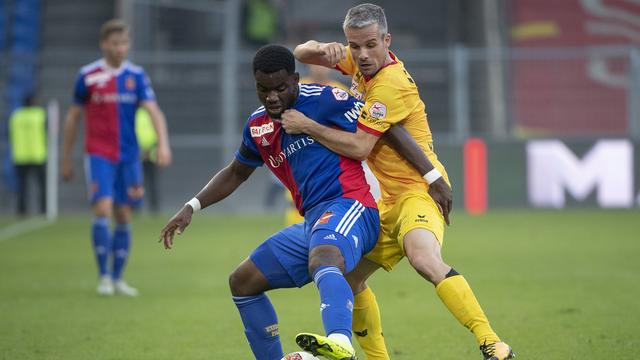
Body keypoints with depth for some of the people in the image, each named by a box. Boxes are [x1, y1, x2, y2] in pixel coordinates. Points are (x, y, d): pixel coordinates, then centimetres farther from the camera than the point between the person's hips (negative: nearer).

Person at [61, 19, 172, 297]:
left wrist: (163, 144, -24)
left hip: (128, 156, 3)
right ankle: (104, 276, -8)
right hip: (99, 155, -3)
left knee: (124, 218, 6)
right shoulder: (87, 76, -2)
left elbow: (154, 112, -7)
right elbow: (73, 117, 7)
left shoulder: (136, 76, 2)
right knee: (103, 210, -16)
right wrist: (66, 159, 9)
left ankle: (118, 279, 17)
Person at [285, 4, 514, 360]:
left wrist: (307, 126, -19)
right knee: (349, 277, 12)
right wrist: (323, 49, -8)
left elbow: (359, 147, -23)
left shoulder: (390, 84, -19)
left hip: (419, 190, -10)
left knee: (424, 258, -36)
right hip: (391, 200, 10)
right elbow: (302, 53, 15)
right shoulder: (361, 62, 8)